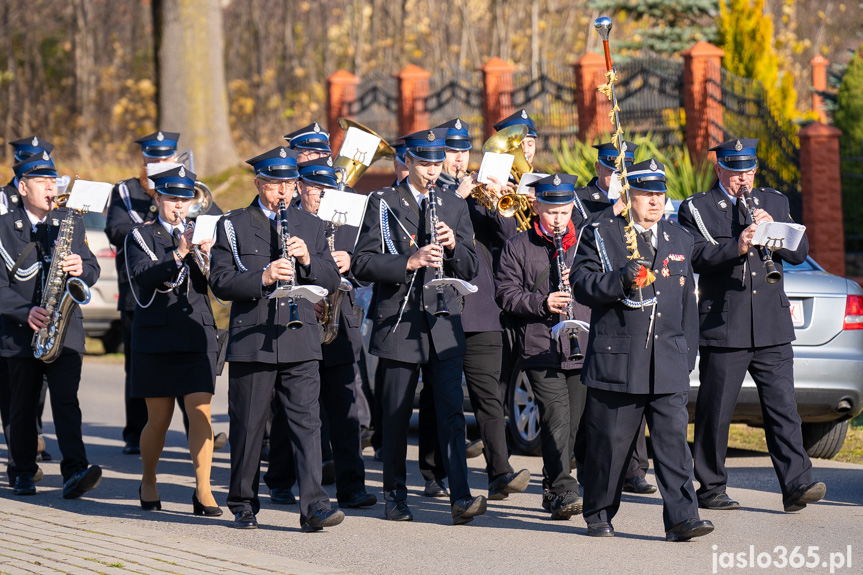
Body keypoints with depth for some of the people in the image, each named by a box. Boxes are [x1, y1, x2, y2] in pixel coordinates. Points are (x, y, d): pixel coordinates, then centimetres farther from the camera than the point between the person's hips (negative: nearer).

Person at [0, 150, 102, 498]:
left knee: (66, 400, -13)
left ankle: (75, 472, -23)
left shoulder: (71, 223, 11)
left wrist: (81, 268, -13)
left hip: (65, 332, 1)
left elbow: (92, 270, 11)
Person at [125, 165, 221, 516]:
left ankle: (203, 490, -11)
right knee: (159, 419, 4)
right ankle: (148, 482, 26)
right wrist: (177, 255, -26)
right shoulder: (141, 237, 4)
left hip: (198, 334, 2)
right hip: (156, 336, -2)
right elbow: (141, 276, -14)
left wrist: (208, 256, -16)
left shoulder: (200, 235, 12)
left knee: (200, 411, -11)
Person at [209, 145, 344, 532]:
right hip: (251, 339, -2)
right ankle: (243, 504, 17)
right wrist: (263, 277, -18)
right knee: (248, 427, 4)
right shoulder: (233, 226, 5)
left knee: (307, 422, -7)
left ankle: (314, 506, -12)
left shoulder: (310, 227, 14)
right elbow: (220, 281, -4)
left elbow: (331, 281, 11)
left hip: (300, 340, 2)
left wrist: (308, 261, -8)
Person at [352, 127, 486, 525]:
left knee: (451, 412, -8)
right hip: (398, 325, -2)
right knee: (396, 416, 5)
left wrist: (454, 245, -9)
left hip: (443, 324, 2)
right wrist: (409, 262, -19)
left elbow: (470, 269, 12)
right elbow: (362, 264, -6)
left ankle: (461, 497, -14)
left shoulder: (454, 207, 14)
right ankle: (395, 496, 18)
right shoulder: (383, 204, 3)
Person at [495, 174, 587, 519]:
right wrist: (541, 302, -15)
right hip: (540, 349, -4)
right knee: (556, 418, -16)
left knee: (572, 422, 8)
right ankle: (564, 491, -21)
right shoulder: (518, 247, 5)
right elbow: (505, 294, 1)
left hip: (580, 348, 4)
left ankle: (552, 489, 21)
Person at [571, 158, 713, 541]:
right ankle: (599, 516, 19)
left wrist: (687, 355, 16)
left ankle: (681, 518, -10)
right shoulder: (601, 235, 3)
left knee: (674, 441, -7)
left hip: (669, 365, 3)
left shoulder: (679, 240, 17)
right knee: (609, 443, 4)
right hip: (616, 362, -3)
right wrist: (621, 280, -23)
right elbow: (581, 284, -7)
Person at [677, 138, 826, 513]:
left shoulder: (774, 203, 15)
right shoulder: (697, 209, 3)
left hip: (772, 327, 3)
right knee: (715, 411, 2)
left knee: (783, 406, -4)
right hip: (723, 327, -3)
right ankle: (711, 488, 13)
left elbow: (799, 253, 9)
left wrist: (774, 230, -9)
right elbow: (697, 257, -11)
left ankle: (796, 485, -8)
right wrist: (737, 247, -25)